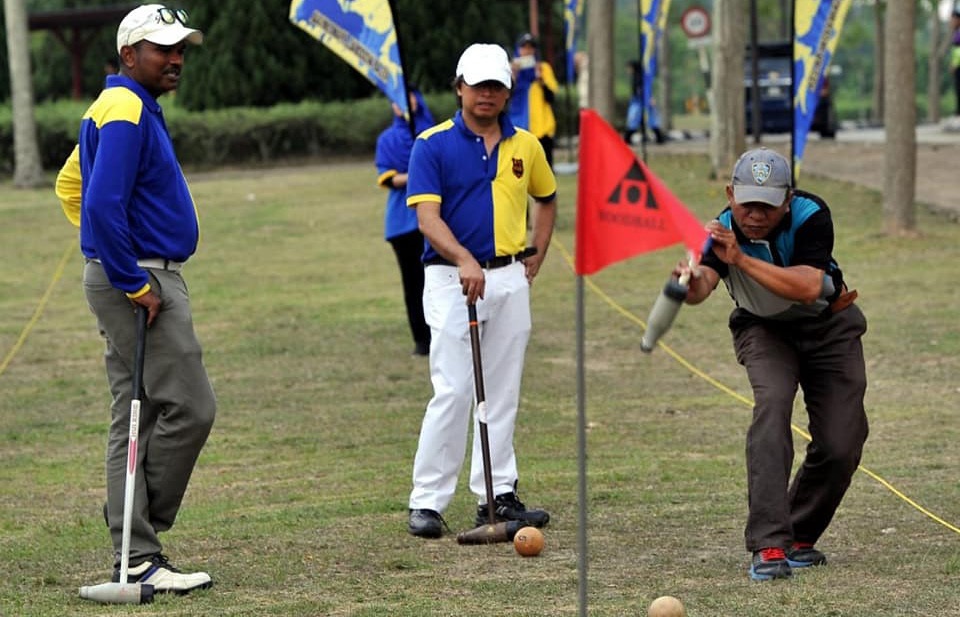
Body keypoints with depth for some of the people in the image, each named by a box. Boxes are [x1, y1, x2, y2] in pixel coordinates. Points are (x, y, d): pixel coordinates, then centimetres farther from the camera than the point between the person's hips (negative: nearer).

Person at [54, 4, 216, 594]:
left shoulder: (130, 108, 18)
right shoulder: (126, 111, -15)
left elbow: (71, 185, 28)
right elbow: (102, 204, -25)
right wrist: (135, 285, -21)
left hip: (138, 281, 11)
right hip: (140, 282, -11)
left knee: (137, 416, 10)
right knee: (189, 407, -10)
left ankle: (136, 555, 12)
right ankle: (138, 551, -5)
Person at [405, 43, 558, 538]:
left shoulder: (525, 146, 9)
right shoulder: (433, 145, -5)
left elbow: (546, 199, 25)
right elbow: (427, 216, -15)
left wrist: (536, 258, 14)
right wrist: (465, 260, -30)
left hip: (511, 279, 5)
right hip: (452, 279, -5)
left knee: (503, 394, 7)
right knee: (453, 392, -11)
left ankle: (498, 496, 13)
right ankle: (427, 501, -6)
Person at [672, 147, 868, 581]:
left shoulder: (811, 216, -28)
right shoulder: (723, 231, -25)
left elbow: (808, 288, -40)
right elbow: (702, 285, -42)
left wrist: (741, 259, -47)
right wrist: (691, 282, -67)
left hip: (829, 325, 1)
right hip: (765, 329, -1)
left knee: (841, 445, -6)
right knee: (772, 404, -29)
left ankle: (799, 536, 20)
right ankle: (769, 545, -32)